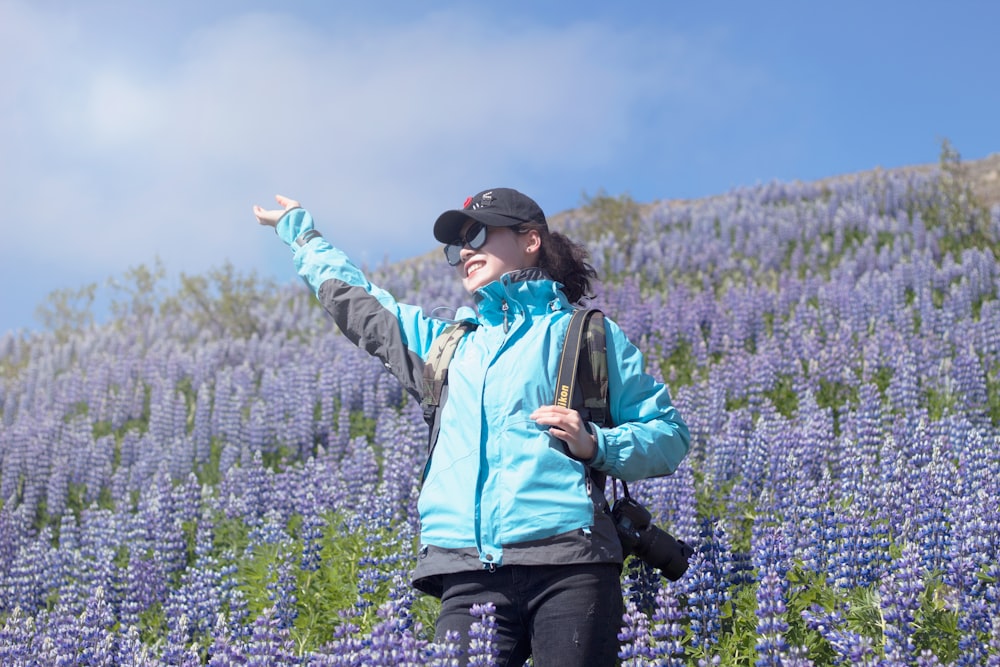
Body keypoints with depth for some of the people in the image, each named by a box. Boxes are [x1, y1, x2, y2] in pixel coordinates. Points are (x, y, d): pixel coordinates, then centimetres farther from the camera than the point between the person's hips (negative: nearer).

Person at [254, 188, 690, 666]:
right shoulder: (444, 345, 25)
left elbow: (669, 435, 10)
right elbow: (355, 303, 39)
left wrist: (596, 445, -8)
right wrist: (299, 229, 49)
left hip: (568, 565, -3)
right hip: (470, 577, 3)